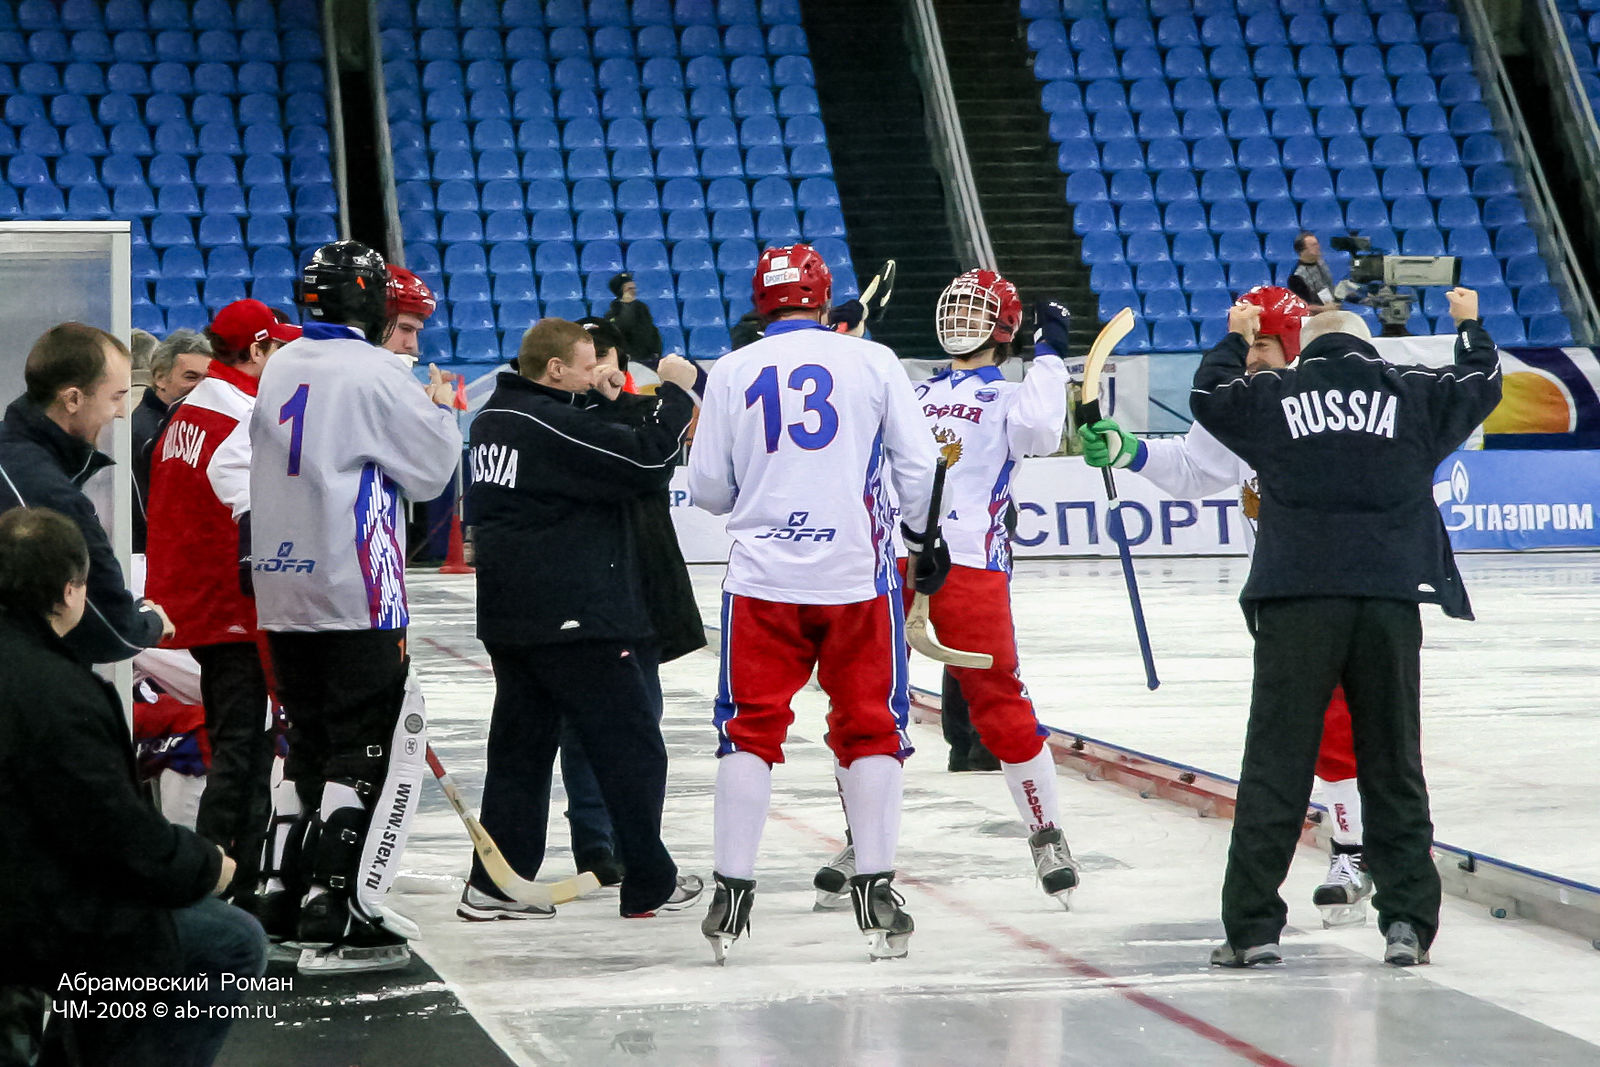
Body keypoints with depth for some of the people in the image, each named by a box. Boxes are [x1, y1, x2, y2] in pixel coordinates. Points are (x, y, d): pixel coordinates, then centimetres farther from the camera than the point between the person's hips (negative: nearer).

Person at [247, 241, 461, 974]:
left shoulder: (279, 369, 12)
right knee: (372, 748, -5)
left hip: (281, 590, 8)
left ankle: (283, 899, 20)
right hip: (354, 593, -8)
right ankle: (337, 918, -12)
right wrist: (441, 411, 12)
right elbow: (430, 470, -7)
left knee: (311, 740, 18)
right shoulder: (372, 372, -12)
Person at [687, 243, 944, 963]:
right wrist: (926, 538, 18)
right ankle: (876, 892, 6)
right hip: (859, 575, -1)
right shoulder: (873, 362, 0)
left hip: (761, 578, 1)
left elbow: (707, 489, 6)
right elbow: (917, 464, 2)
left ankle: (732, 894, 5)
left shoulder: (731, 372, 3)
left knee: (751, 731, 8)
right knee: (869, 728, 9)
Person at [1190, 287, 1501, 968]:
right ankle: (1407, 921, 6)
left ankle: (1252, 926, -2)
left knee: (1276, 764, 0)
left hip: (1297, 603, -1)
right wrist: (1468, 324, 44)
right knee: (1393, 764, 8)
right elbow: (1482, 384, 26)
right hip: (1389, 599, 1)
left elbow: (1209, 395, 25)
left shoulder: (1274, 395, 9)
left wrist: (1236, 338, 42)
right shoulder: (1412, 393, 10)